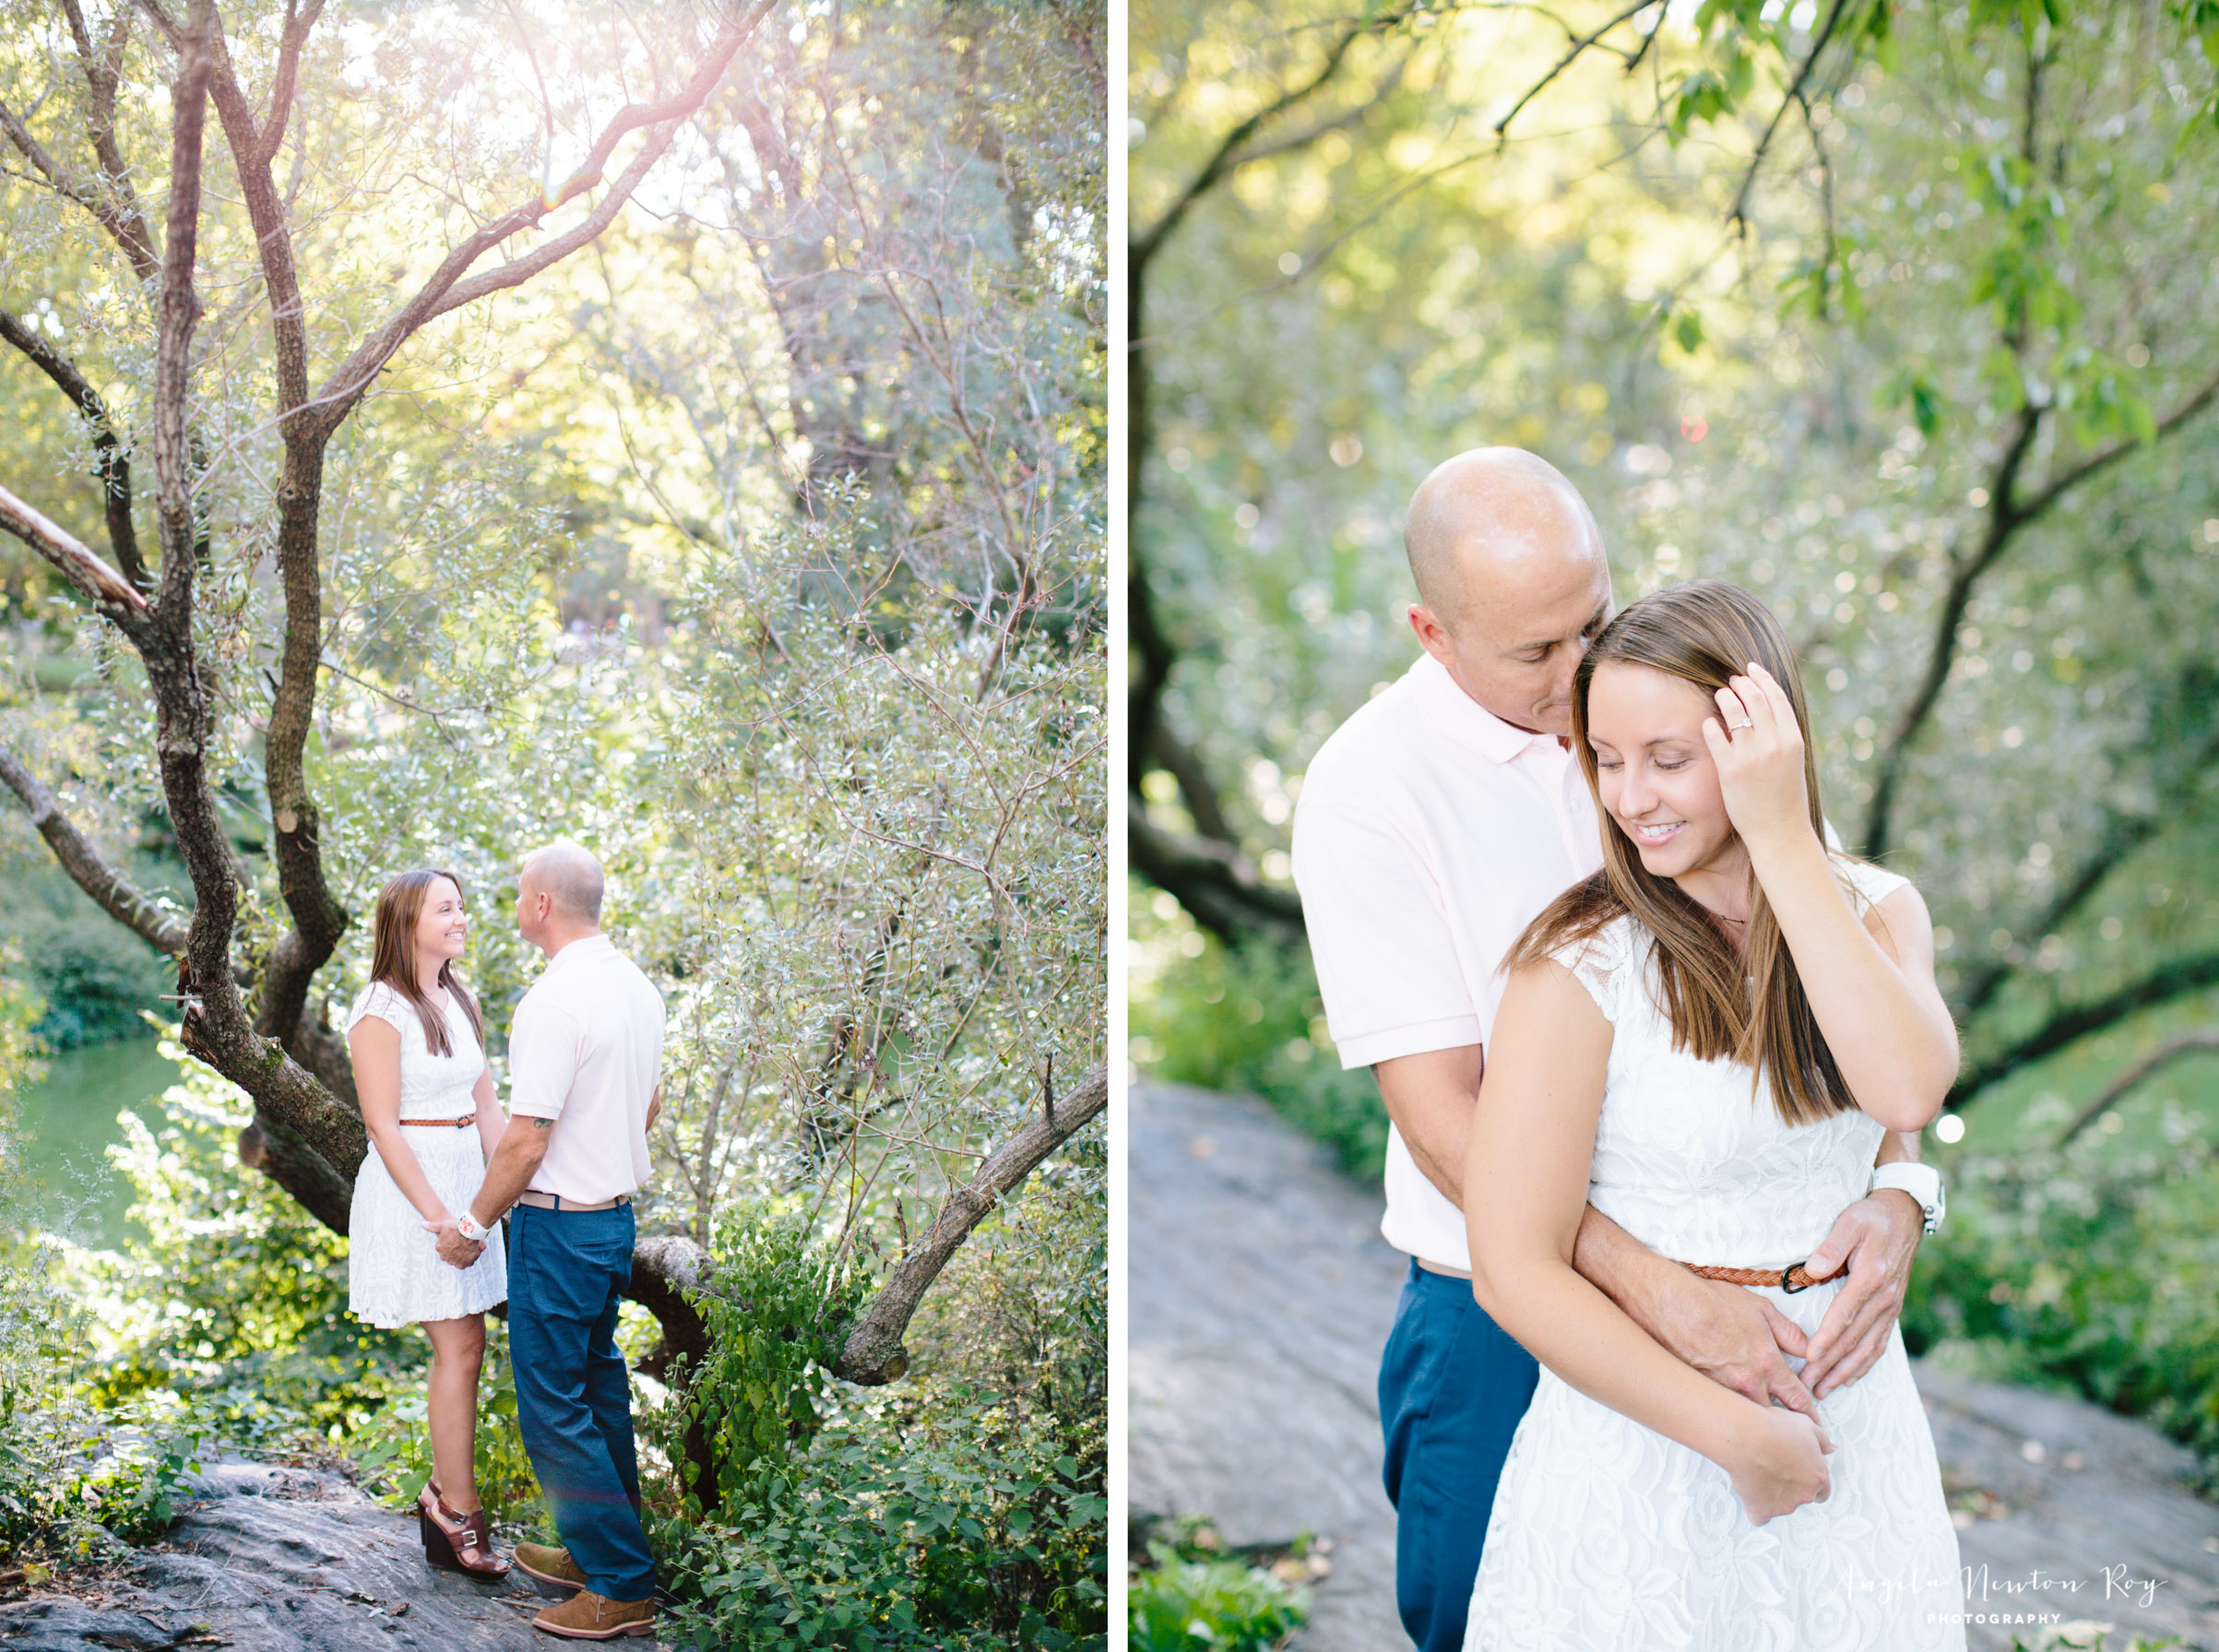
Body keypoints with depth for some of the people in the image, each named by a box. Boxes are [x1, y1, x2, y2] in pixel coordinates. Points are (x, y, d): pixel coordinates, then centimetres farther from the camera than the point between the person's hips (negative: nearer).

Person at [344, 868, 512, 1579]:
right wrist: (438, 1217, -17)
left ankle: (444, 1494, 21)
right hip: (412, 1182, -8)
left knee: (459, 1349, 10)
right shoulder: (381, 1012, -12)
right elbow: (383, 1126, -15)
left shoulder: (459, 1001, 12)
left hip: (469, 1176, 8)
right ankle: (459, 1517, 1)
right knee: (460, 1349, -7)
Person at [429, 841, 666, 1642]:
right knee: (598, 1387, 19)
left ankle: (622, 1587, 1)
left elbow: (525, 1140, -21)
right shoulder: (637, 985, 6)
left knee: (553, 1406, -2)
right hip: (619, 1211, 9)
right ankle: (600, 1551, 29)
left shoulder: (555, 999, -21)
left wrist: (472, 1224, -9)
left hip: (558, 1222, -9)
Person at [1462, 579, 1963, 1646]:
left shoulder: (1877, 911, -1)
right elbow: (1515, 1272, -16)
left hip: (1854, 1417, 4)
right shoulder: (1582, 960, -15)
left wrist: (1783, 838, -23)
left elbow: (1907, 1090, -24)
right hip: (1646, 1426, -4)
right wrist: (1740, 1436, -15)